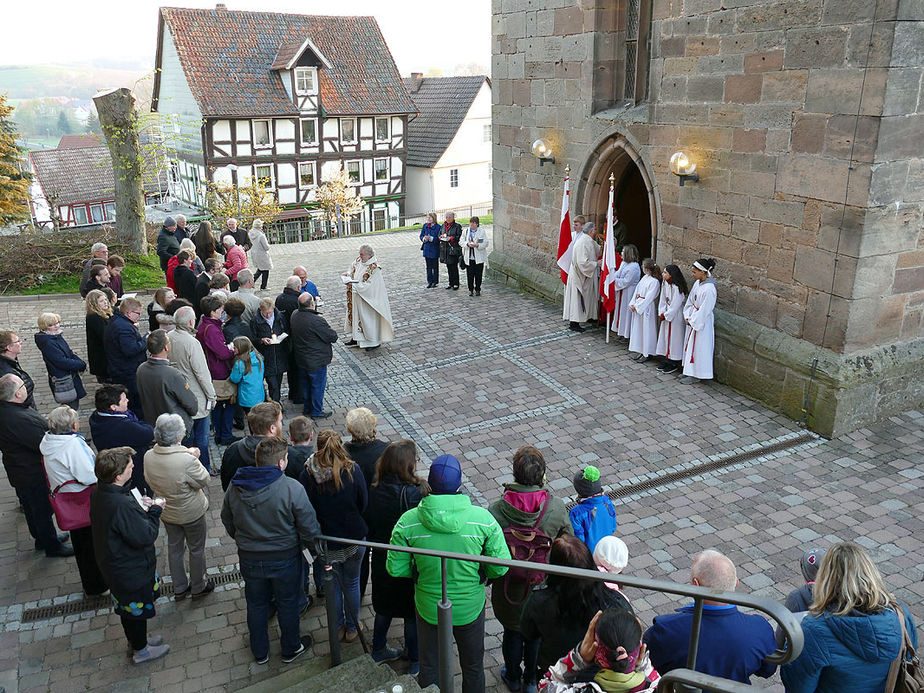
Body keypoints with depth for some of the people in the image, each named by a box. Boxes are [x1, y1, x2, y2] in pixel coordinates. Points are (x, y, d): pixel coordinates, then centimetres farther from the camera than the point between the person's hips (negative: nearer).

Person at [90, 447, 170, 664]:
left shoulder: (98, 494, -8)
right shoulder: (122, 505, -38)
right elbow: (145, 537, -31)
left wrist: (140, 506, -5)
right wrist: (154, 511, -19)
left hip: (112, 565, 9)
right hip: (132, 571, -9)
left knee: (127, 605, 28)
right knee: (137, 608, 15)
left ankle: (136, 640, 50)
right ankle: (141, 651, 36)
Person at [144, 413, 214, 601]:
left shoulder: (148, 456, -17)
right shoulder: (187, 461, -35)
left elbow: (149, 481, 2)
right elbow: (204, 481, -19)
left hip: (167, 513, 5)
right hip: (191, 513, -5)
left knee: (174, 548, 23)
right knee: (196, 549, 18)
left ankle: (179, 588, 39)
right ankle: (198, 587, 35)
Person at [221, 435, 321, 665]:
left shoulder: (235, 487, -11)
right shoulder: (292, 489, -25)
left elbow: (227, 521, 5)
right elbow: (309, 528, -19)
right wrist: (311, 545, 2)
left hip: (249, 558, 3)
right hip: (285, 558, -3)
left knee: (256, 605, 23)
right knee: (287, 605, 19)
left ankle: (260, 652, 42)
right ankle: (290, 649, 39)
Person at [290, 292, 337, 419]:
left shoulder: (294, 316, -5)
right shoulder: (316, 321, -30)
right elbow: (333, 337, -22)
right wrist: (325, 326, -3)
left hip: (301, 360, 8)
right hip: (316, 361, -8)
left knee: (306, 384, 23)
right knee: (318, 385, 10)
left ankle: (307, 408, 37)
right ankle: (316, 411, 22)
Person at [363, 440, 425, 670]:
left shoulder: (374, 489, -13)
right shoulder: (414, 493, -30)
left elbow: (368, 524, -1)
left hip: (381, 559, 5)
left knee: (384, 607, 27)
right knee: (413, 613, 17)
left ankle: (379, 650, 45)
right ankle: (416, 660, 34)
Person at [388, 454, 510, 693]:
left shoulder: (408, 522, -23)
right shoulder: (483, 519, -24)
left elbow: (395, 569, -12)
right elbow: (500, 567, -15)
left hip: (428, 608, 0)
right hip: (470, 608, 0)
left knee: (428, 669, 27)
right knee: (473, 667, 27)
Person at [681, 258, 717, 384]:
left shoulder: (709, 289, -25)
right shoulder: (697, 283, 2)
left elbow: (704, 310, -22)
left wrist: (693, 321, -13)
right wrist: (688, 317, 2)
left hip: (702, 323, -9)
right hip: (693, 320, 9)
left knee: (699, 348, 2)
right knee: (690, 345, 17)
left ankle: (696, 375, 14)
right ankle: (689, 370, 30)